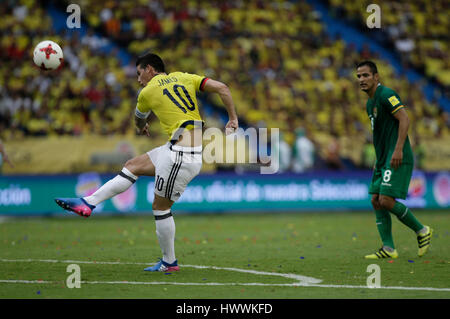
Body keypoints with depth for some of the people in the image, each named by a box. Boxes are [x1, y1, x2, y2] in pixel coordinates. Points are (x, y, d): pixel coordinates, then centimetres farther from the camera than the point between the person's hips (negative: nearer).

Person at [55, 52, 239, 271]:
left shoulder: (147, 92, 0)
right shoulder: (183, 78, 12)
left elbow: (139, 121, 22)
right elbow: (222, 88, 3)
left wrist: (141, 128, 46)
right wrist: (233, 118, 9)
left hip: (182, 155, -8)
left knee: (160, 206, 4)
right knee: (134, 165, 13)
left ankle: (169, 262, 14)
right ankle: (87, 203, 13)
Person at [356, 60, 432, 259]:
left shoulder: (386, 95, -11)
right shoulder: (370, 103, 19)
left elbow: (404, 119, -19)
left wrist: (398, 149, -25)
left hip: (398, 159, -10)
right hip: (384, 161, 10)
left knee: (386, 201, -15)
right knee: (376, 201, 3)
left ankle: (422, 231, 2)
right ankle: (388, 249, 3)